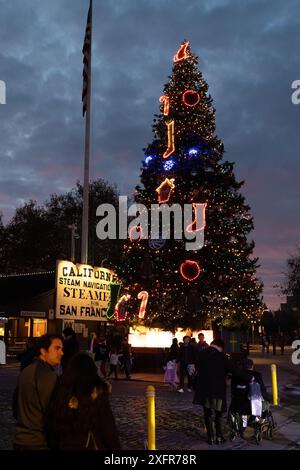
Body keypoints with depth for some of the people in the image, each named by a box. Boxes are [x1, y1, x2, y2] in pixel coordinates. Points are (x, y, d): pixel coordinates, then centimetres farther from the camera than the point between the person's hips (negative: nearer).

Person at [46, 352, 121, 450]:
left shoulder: (60, 390, -5)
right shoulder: (97, 391, -14)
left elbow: (51, 422, 2)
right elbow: (108, 425, -13)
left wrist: (54, 445, 15)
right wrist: (115, 447, -3)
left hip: (65, 445, 3)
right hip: (92, 445, -3)